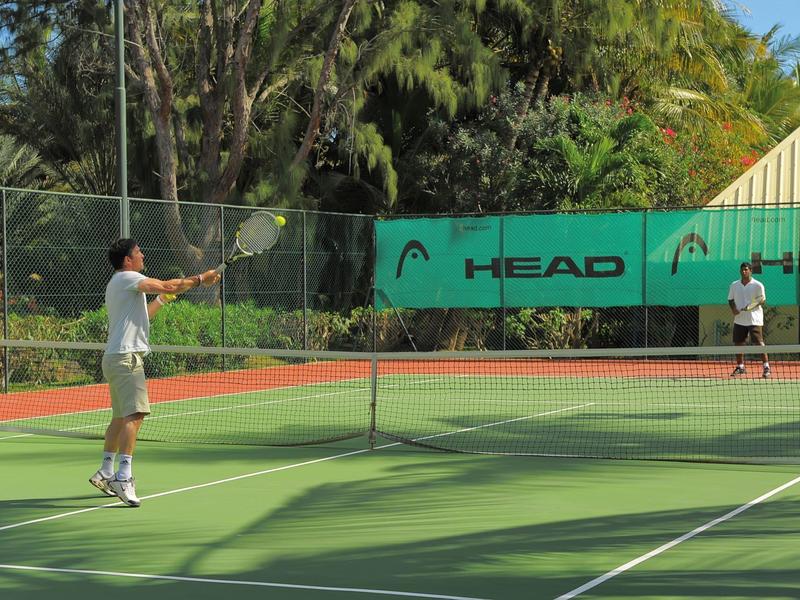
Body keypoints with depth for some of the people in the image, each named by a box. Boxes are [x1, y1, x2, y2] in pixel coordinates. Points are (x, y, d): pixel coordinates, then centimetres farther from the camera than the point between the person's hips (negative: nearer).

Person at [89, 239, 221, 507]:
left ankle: (105, 473, 23)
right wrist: (200, 279, -11)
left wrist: (163, 299, 27)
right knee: (134, 415, -18)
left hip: (115, 358, 11)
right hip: (126, 356, -11)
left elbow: (141, 315, 30)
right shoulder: (127, 277, -9)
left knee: (120, 417, 17)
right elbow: (167, 285, -19)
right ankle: (124, 476, -25)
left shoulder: (117, 284, 23)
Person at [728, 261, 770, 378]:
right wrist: (733, 308, -7)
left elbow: (763, 300, -3)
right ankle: (740, 367, 20)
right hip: (739, 319, 5)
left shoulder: (757, 285, -4)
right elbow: (730, 299, 14)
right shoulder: (734, 285, 8)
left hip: (754, 319, -5)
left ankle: (766, 367, -7)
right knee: (738, 343, 7)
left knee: (759, 342, -10)